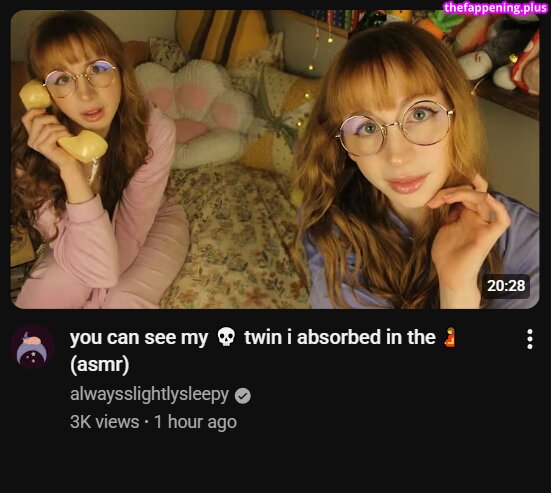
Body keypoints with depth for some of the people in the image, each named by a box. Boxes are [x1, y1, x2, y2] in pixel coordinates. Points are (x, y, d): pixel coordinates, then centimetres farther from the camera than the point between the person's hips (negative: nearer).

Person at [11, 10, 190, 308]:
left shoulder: (154, 130, -30)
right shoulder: (32, 158, -31)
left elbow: (131, 228, -23)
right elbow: (100, 268, -38)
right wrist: (69, 168, -46)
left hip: (152, 223, 0)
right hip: (81, 238, 1)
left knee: (125, 303, -28)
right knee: (37, 301, -25)